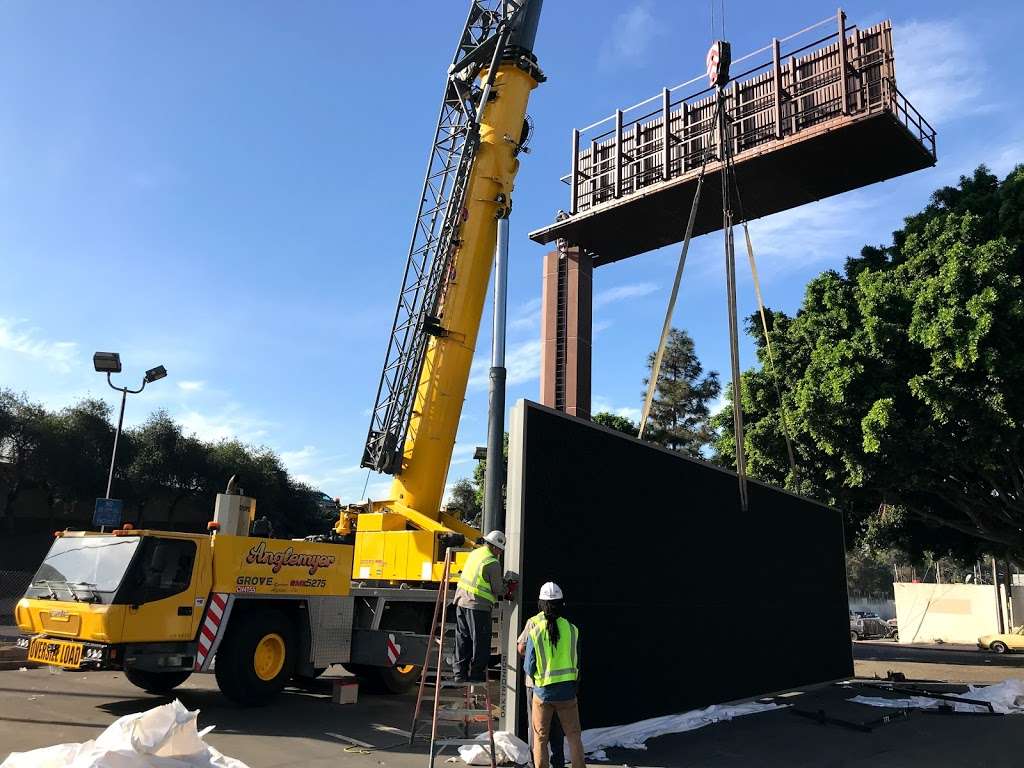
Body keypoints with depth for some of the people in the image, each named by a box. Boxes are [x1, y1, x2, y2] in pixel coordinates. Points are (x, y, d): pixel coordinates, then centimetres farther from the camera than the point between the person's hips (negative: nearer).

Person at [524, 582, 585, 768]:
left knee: (540, 738, 12)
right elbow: (578, 662, 2)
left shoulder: (534, 632, -12)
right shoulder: (572, 629, -8)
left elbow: (529, 668, -7)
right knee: (574, 735, 13)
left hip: (543, 691, -1)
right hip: (567, 690, 1)